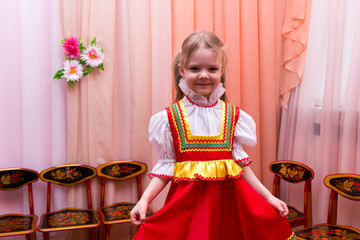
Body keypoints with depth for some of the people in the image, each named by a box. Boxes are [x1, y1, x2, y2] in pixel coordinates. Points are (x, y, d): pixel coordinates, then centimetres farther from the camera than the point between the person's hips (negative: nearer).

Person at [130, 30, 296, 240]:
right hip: (187, 199, -1)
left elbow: (240, 161, 5)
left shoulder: (233, 115, 2)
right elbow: (165, 166, -1)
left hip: (227, 196, 2)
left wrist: (269, 197, 3)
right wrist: (144, 200, -11)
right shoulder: (170, 117, -3)